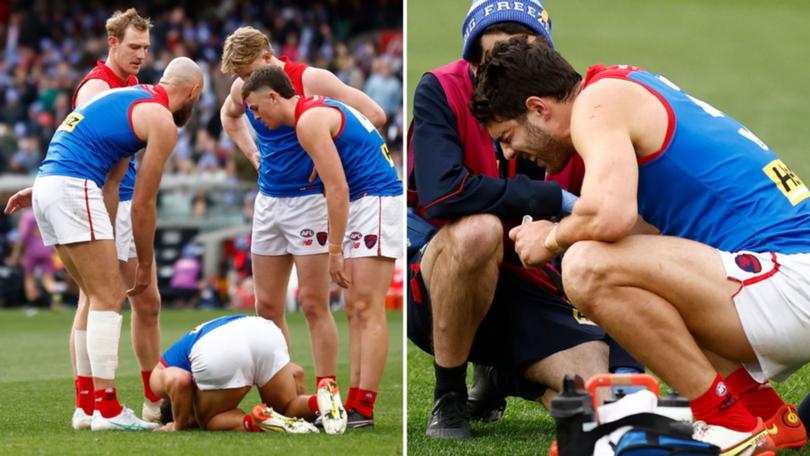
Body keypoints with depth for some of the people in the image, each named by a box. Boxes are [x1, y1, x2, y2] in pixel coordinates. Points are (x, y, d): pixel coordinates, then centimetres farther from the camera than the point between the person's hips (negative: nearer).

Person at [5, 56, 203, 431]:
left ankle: (89, 404, 16)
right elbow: (142, 203, -2)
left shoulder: (128, 97, 24)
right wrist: (145, 264, 7)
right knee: (108, 299, -7)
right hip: (73, 189, -9)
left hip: (48, 184, 9)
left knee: (100, 297, 15)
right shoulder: (162, 122, -3)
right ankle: (106, 409, -12)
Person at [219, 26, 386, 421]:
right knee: (267, 306, 6)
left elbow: (373, 115, -15)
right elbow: (229, 116, 29)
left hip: (308, 199, -6)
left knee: (314, 305, -6)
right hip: (267, 200, 7)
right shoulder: (243, 88, 4)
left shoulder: (311, 80, -14)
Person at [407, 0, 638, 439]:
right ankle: (448, 397, -15)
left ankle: (497, 378, 17)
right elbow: (441, 193, -26)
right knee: (478, 229, -38)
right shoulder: (442, 91, -10)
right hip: (435, 286, -4)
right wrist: (554, 199, -23)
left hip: (530, 289, 4)